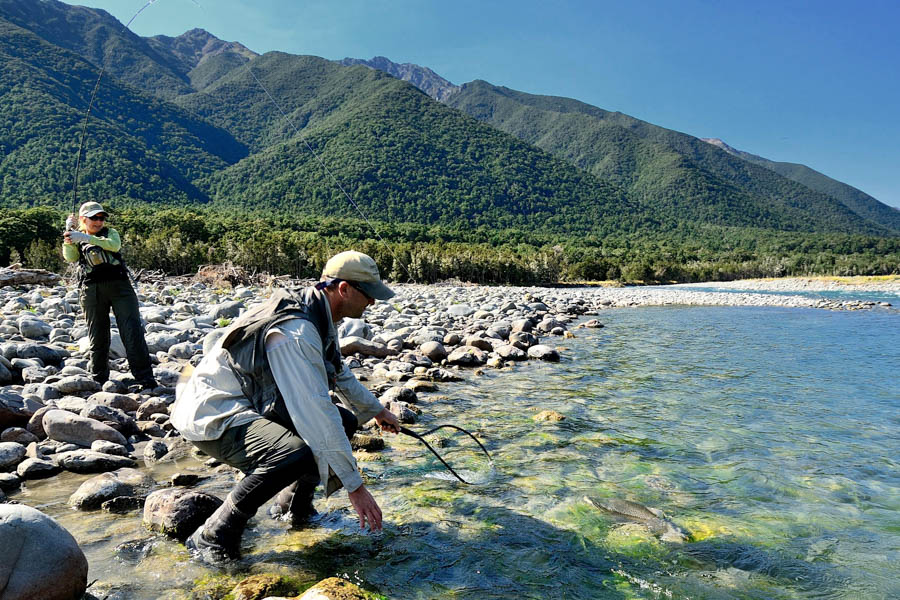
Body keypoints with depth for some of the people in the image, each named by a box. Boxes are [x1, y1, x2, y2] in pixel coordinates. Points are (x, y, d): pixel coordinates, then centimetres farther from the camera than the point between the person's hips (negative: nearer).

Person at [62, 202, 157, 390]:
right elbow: (70, 257, -1)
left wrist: (85, 237, -15)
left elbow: (114, 245, -7)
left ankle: (145, 379, -12)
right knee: (97, 336, 4)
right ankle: (99, 380, 17)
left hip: (118, 284, -1)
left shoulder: (110, 232, 17)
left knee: (133, 330, -11)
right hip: (91, 289, 1)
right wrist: (69, 233, -10)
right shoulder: (77, 239, 19)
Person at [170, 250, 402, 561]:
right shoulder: (296, 330, -27)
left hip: (253, 406, 10)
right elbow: (316, 411, -31)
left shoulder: (316, 314, 5)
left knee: (344, 420, 7)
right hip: (214, 417, -10)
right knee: (297, 454, -35)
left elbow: (339, 374, 25)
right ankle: (213, 536, -16)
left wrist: (376, 410, 35)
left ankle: (293, 507, 20)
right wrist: (354, 486, -27)